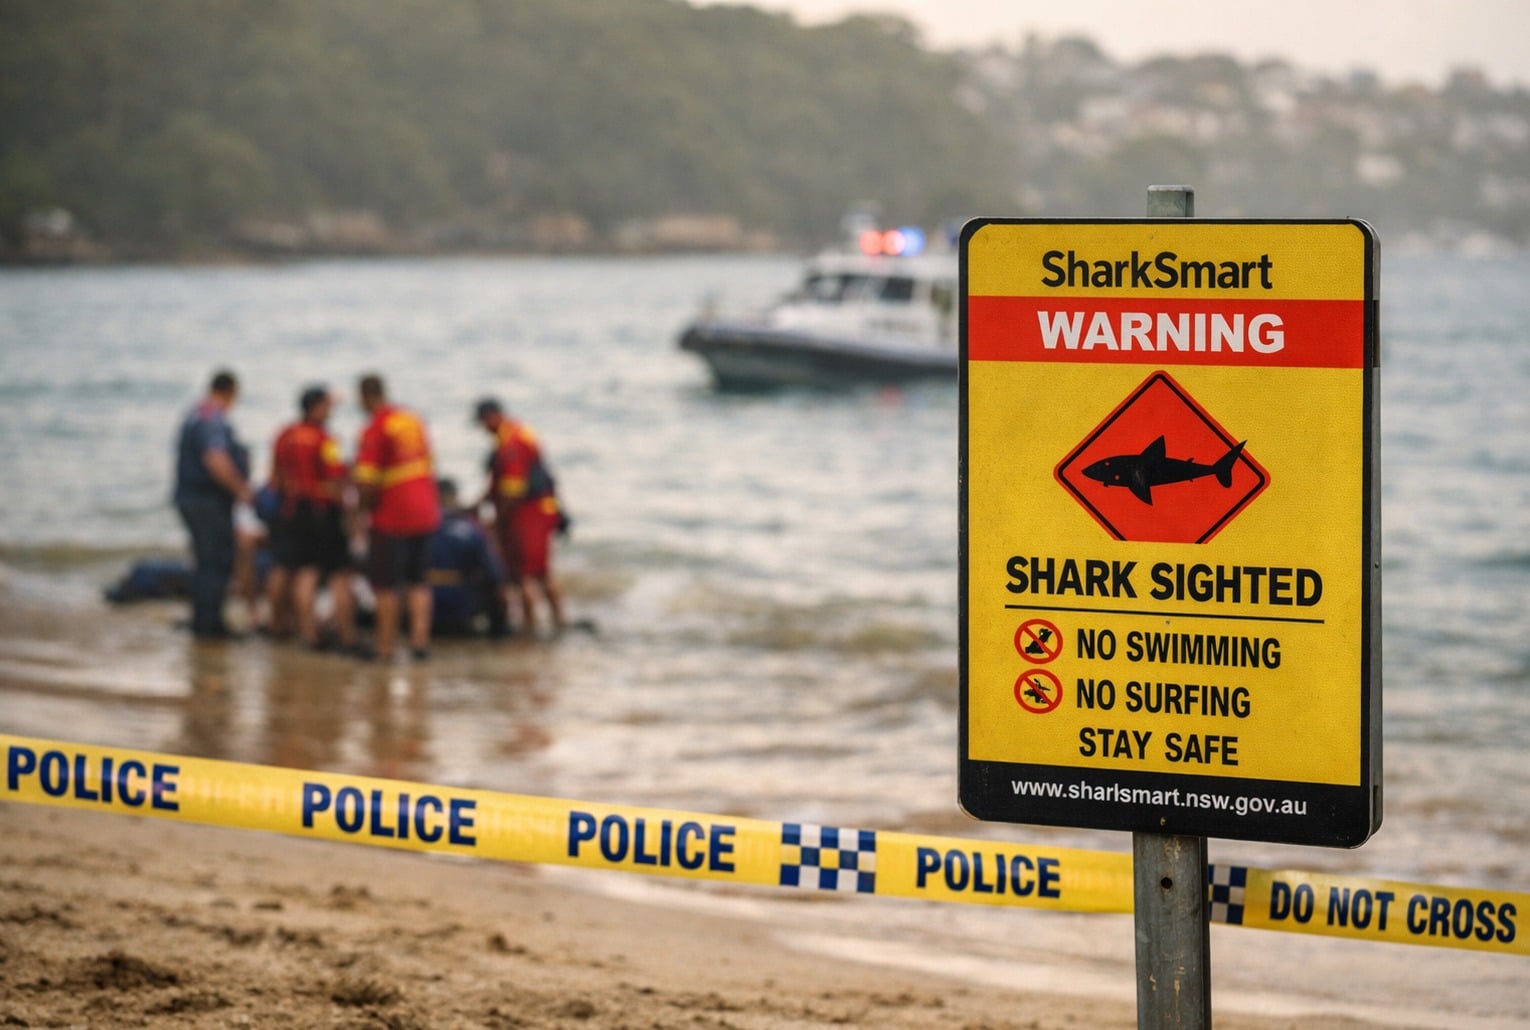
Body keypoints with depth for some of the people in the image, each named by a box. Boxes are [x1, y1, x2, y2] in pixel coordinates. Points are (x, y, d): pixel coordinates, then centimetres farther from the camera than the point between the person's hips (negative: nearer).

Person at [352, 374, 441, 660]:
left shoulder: (375, 429, -15)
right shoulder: (414, 421, 8)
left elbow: (366, 481, -19)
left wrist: (365, 507, -2)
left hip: (391, 516, -7)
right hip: (424, 511, 7)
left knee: (385, 584, 3)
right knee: (417, 580, 15)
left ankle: (385, 645, 5)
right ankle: (420, 637, 7)